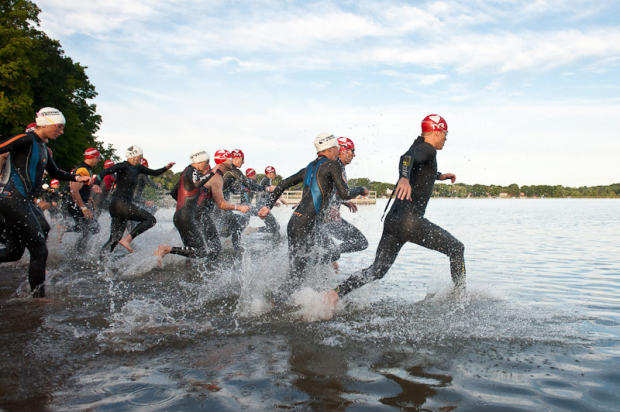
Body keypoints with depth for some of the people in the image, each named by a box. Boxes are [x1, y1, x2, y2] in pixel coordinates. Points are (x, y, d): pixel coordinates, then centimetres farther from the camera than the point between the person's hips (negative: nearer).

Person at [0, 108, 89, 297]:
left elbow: (55, 173, 28)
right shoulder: (26, 140, -11)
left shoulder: (45, 149, 16)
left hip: (26, 202, 9)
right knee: (39, 250, -5)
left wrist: (76, 178, 16)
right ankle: (38, 296, 5)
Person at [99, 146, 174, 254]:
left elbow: (154, 173, 22)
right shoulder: (123, 166, -7)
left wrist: (166, 168, 6)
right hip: (120, 203, -9)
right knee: (151, 219, -11)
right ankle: (127, 239, -15)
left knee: (115, 239, 7)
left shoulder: (137, 168, 17)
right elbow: (105, 171, -19)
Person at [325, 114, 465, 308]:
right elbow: (407, 158, -29)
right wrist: (404, 178, -49)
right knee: (457, 248, 10)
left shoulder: (418, 148, 22)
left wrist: (440, 176, 52)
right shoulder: (427, 149, -5)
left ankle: (336, 292, -7)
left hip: (392, 219, 9)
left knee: (377, 270, 8)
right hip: (410, 221, -9)